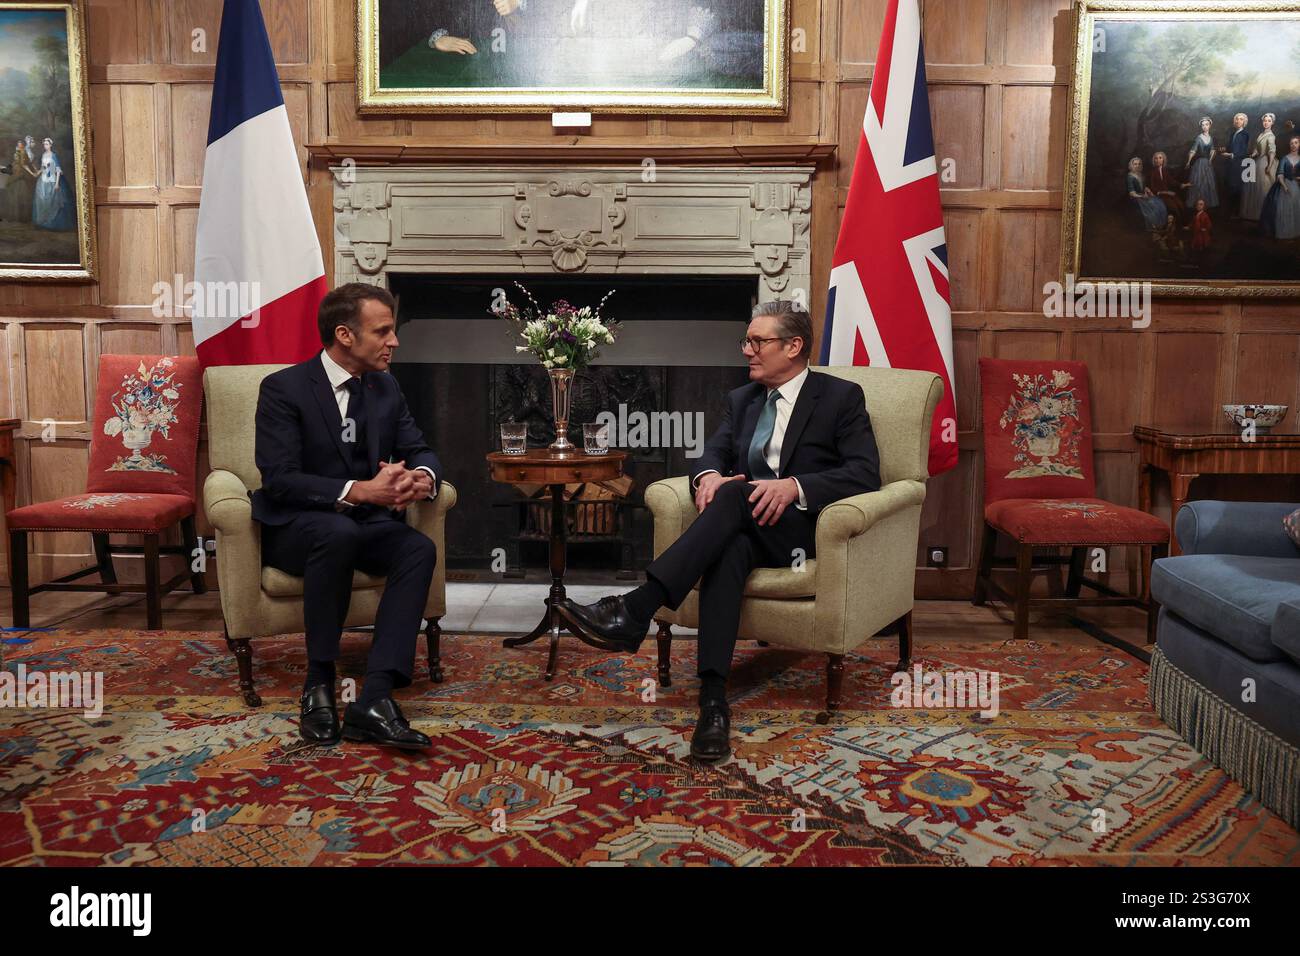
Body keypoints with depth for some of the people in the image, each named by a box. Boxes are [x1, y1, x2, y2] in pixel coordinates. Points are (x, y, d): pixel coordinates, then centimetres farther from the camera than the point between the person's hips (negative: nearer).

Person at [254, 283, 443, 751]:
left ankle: (375, 699, -32)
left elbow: (419, 450, 5)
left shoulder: (385, 387, 7)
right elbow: (279, 480, -19)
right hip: (294, 527, -5)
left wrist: (422, 477, -21)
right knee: (340, 532, -38)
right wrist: (358, 491, -33)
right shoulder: (283, 388, -11)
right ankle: (318, 684, -23)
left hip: (365, 522, 5)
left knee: (419, 548, -26)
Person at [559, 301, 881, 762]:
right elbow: (714, 453, 9)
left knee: (736, 495, -34)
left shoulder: (841, 396, 3)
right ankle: (713, 698, -43)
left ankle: (636, 609, -42)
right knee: (729, 547, -35)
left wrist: (793, 485, -25)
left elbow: (865, 473, -9)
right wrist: (708, 476, -17)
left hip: (809, 529, -3)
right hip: (750, 527, 4)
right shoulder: (741, 399, 20)